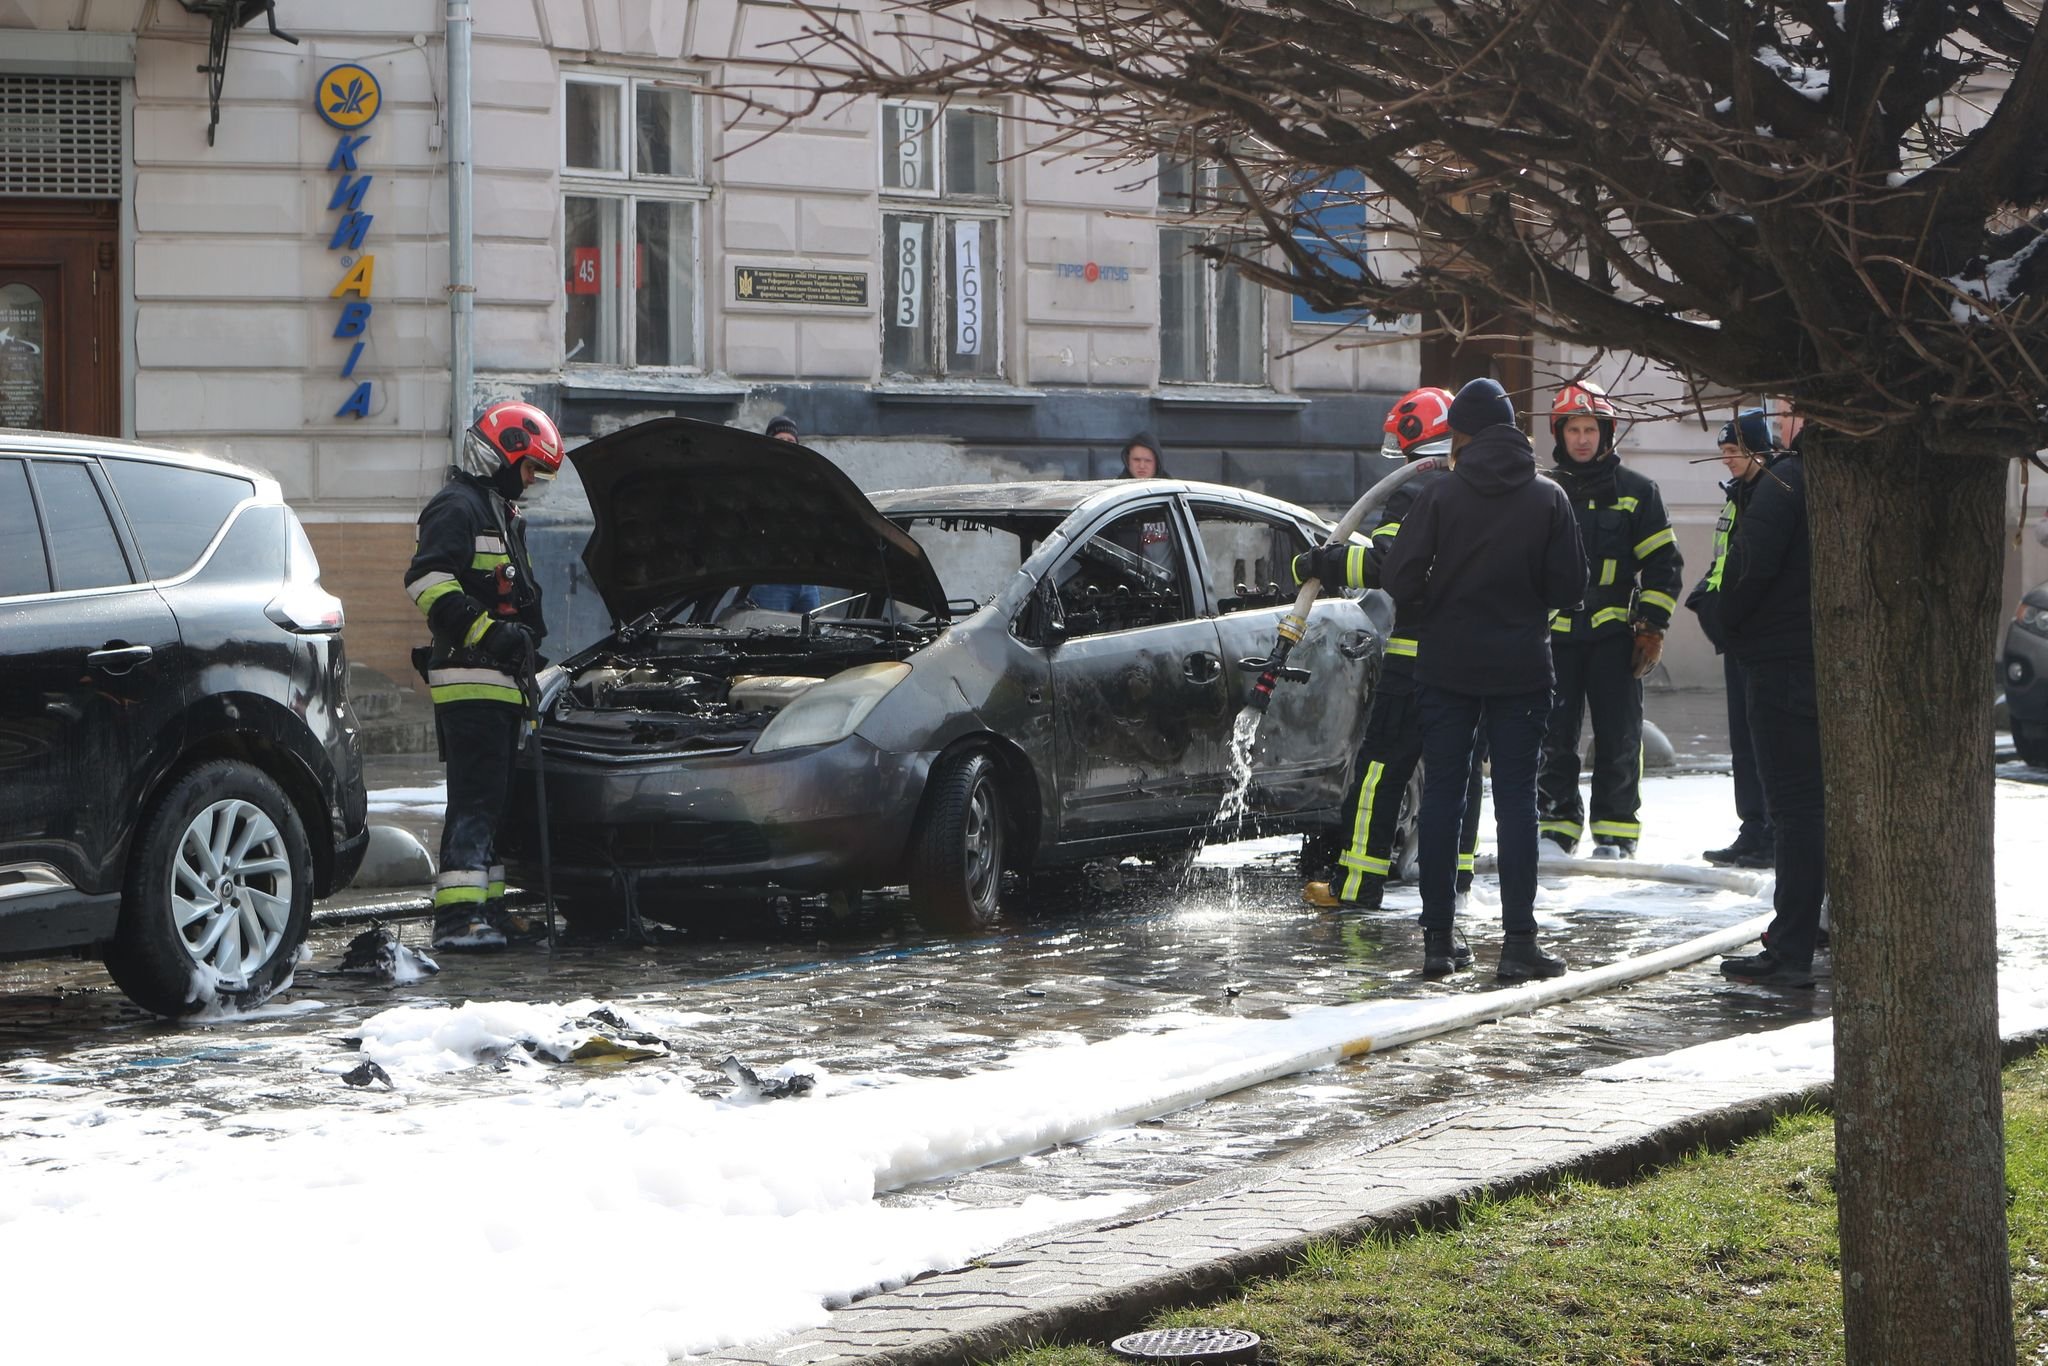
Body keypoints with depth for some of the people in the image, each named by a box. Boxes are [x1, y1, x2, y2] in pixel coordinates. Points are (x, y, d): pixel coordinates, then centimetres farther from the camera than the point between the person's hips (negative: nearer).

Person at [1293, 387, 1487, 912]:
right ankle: (1455, 875, 15)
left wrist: (1319, 563, -13)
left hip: (1417, 653, -7)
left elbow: (1385, 564, -22)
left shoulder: (1415, 494, -11)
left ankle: (1358, 884, 0)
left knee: (1382, 767, -1)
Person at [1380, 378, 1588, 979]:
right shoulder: (1548, 498, -3)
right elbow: (1569, 587, -2)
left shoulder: (1439, 495, -6)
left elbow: (1399, 577, -11)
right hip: (1521, 666, 0)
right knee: (1516, 801, 2)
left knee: (1442, 797, 7)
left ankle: (1439, 937, 9)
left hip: (1447, 665, 0)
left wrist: (1430, 619, 9)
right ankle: (1518, 942, -1)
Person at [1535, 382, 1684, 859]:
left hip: (1615, 634, -2)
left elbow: (1664, 563, 6)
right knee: (1553, 735, 1)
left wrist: (1652, 629, -2)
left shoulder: (1635, 492, 6)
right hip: (1555, 634, 2)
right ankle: (1555, 825, 11)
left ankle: (1616, 831, 7)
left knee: (1618, 737, -1)